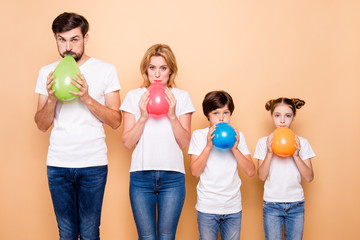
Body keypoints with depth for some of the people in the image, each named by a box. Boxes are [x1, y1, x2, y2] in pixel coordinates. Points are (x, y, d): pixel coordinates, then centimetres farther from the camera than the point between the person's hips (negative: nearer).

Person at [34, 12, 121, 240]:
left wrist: (87, 99, -17)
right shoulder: (47, 73, 7)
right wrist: (51, 99, -12)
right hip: (58, 163, 2)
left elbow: (116, 121, -3)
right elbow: (42, 125, 7)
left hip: (93, 163, -2)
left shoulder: (106, 70, 0)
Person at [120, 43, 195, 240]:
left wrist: (172, 115, -12)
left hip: (172, 177, 0)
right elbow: (127, 143, 1)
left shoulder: (182, 97, 5)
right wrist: (143, 117, -12)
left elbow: (185, 143, 1)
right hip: (141, 176, 0)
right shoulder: (133, 97, 5)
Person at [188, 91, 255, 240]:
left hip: (233, 207, 2)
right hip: (207, 207, -2)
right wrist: (208, 146, -17)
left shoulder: (237, 136, 5)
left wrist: (235, 148, -13)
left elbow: (250, 171, -1)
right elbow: (195, 172, -7)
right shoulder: (199, 135, 0)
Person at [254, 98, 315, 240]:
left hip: (296, 204, 1)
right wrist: (269, 152, -17)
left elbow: (309, 177, -3)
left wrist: (296, 155, -16)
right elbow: (261, 176, -5)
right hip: (272, 204, -1)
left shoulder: (302, 142, 2)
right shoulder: (264, 142, 0)